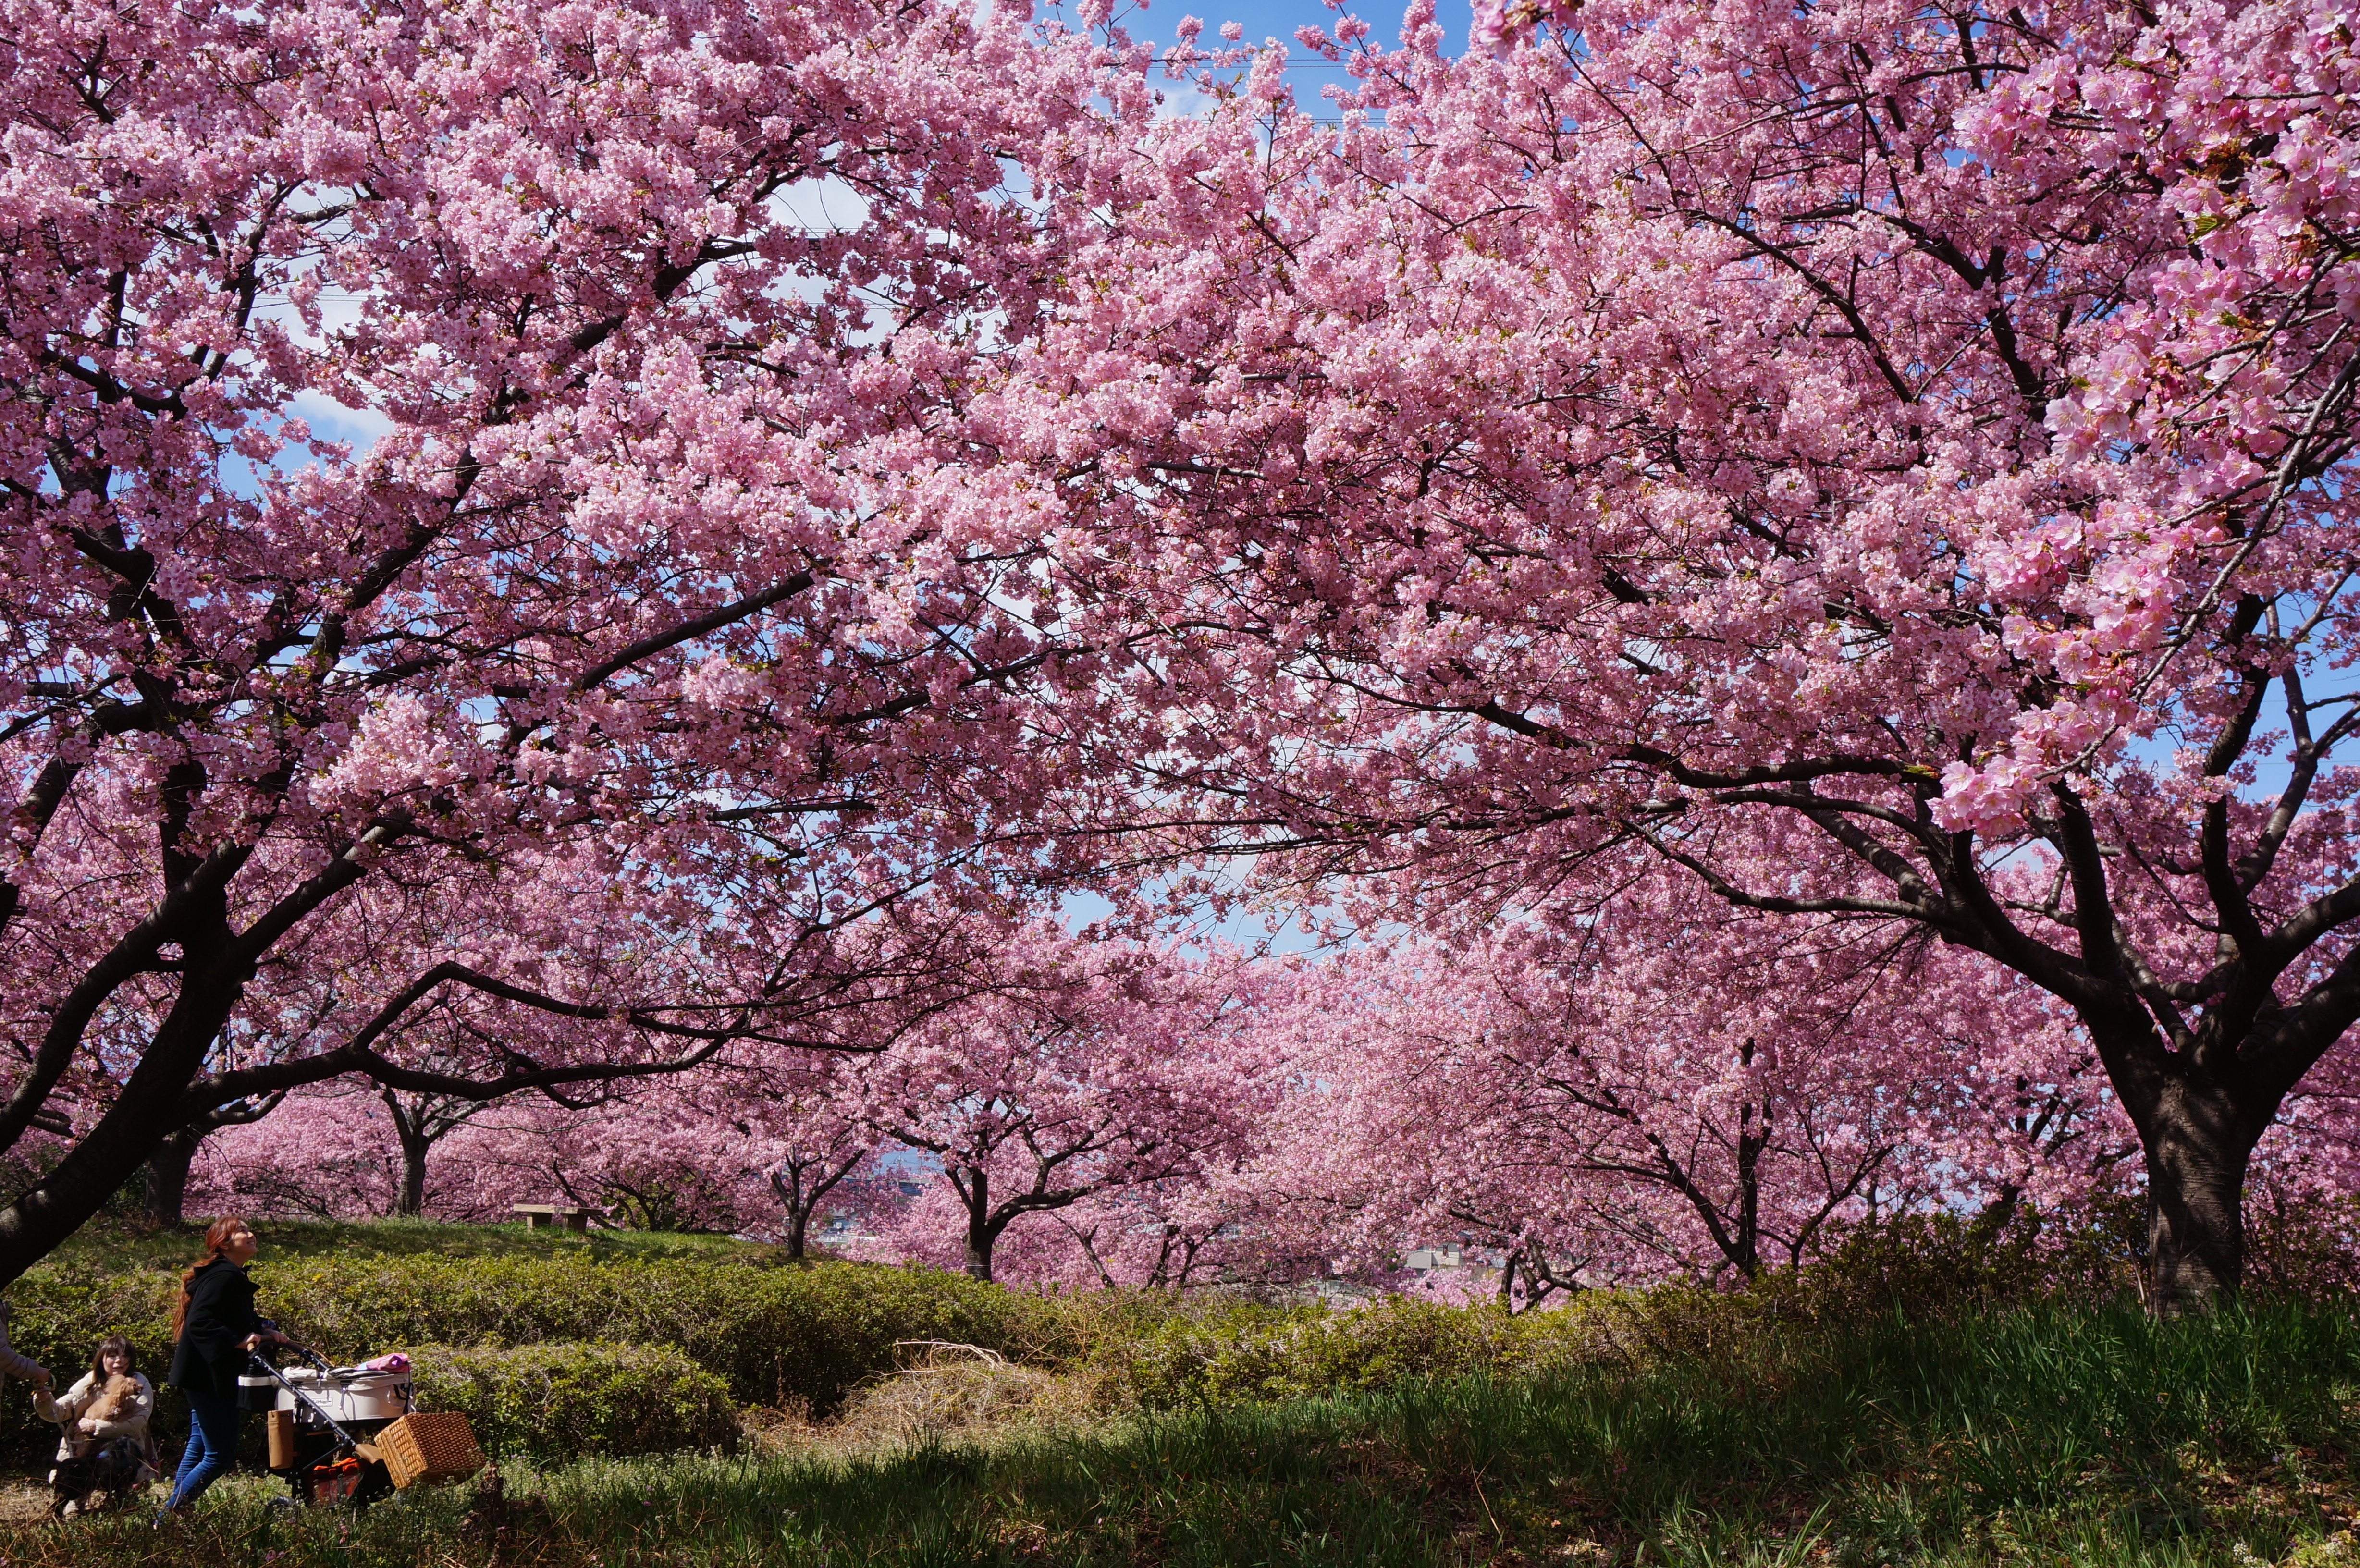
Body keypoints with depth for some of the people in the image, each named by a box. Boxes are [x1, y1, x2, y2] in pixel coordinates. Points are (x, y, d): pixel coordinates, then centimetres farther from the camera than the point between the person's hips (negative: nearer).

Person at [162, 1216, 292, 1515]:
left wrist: (263, 1332, 7)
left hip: (203, 1377, 11)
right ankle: (169, 1516, -2)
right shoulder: (223, 1276, -19)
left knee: (199, 1446, 18)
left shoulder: (232, 1276, 15)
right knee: (220, 1455, -8)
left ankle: (173, 1516, 25)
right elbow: (200, 1323, -29)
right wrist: (239, 1341, -30)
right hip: (209, 1377, -11)